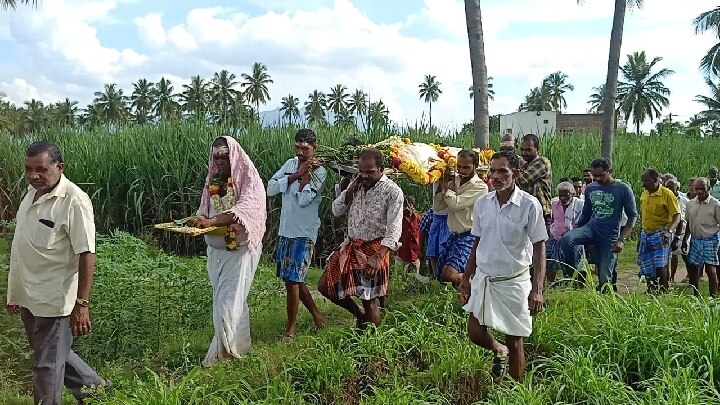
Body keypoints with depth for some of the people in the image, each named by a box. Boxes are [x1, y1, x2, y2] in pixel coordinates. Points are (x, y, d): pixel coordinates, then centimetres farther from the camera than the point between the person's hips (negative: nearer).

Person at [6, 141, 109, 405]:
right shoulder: (32, 193, 6)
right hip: (29, 297, 8)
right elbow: (25, 246, 15)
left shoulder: (73, 200, -19)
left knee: (47, 365, 4)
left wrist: (82, 304, -24)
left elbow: (86, 254, -21)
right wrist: (16, 292, 18)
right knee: (50, 352, 23)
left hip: (54, 300, -8)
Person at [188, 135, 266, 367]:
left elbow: (245, 210, -26)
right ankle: (241, 344, 26)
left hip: (240, 248, -6)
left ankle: (221, 352, -2)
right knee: (235, 300, 14)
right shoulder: (213, 180, 9)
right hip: (215, 248, 6)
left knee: (229, 301, -8)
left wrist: (211, 221, -37)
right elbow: (204, 211, 16)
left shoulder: (249, 180, -10)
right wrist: (198, 221, -9)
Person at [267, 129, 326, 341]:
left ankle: (291, 328, 7)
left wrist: (306, 174, -13)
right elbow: (270, 189, -5)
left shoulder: (319, 171, -8)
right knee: (293, 278, 13)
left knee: (293, 278, -6)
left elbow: (303, 200, -20)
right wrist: (296, 174, -12)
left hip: (304, 233, -6)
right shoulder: (290, 164, 7)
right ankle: (316, 314, 30)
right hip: (285, 230, 6)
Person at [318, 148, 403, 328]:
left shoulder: (392, 192, -14)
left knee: (369, 300, 0)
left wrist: (378, 257, -35)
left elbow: (394, 229, -22)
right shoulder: (357, 184, 6)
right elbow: (336, 211, 6)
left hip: (374, 250, -7)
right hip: (350, 247, 7)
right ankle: (359, 315, 28)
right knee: (325, 286, 9)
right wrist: (351, 189, -8)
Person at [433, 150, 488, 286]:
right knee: (440, 275, 10)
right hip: (453, 235, 7)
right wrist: (442, 183, -3)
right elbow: (437, 207, 5)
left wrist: (445, 186, -5)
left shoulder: (480, 187, -10)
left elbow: (455, 203, -21)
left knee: (449, 274, -23)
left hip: (468, 237, -7)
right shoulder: (454, 181, 10)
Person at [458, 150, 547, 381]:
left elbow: (539, 248, -10)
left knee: (515, 341, 7)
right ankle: (500, 352, 35)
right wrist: (466, 279, 9)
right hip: (483, 278, 4)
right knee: (475, 333, 3)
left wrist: (537, 290, -17)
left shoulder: (529, 205, -13)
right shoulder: (482, 203, 0)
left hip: (514, 282, -4)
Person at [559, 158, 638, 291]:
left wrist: (622, 239, -12)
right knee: (566, 239, -28)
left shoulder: (623, 189, -3)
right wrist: (575, 231, 10)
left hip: (609, 235, -3)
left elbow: (632, 216, -1)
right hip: (591, 228, 3)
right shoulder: (590, 188, 10)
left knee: (604, 278, -5)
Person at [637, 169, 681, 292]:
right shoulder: (644, 194, 8)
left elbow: (677, 216, -13)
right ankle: (651, 291, 21)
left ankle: (664, 291, -1)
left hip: (661, 235, -6)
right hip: (646, 234, 6)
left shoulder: (667, 194, -11)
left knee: (660, 265, -13)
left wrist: (669, 231, -30)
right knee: (647, 267, 9)